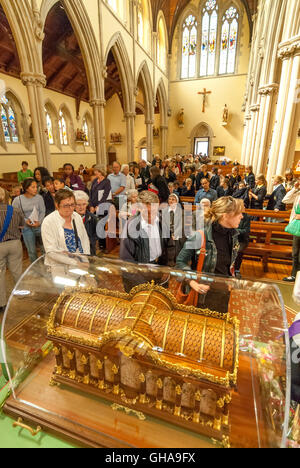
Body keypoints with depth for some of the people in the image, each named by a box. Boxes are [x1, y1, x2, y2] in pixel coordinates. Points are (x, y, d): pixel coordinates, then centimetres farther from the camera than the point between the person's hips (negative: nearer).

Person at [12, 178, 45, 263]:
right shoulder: (18, 200, -6)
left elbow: (43, 212, -2)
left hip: (40, 226, 0)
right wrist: (25, 220, -15)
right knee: (32, 251, 12)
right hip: (27, 228, 0)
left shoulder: (39, 197, -5)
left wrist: (39, 222, -16)